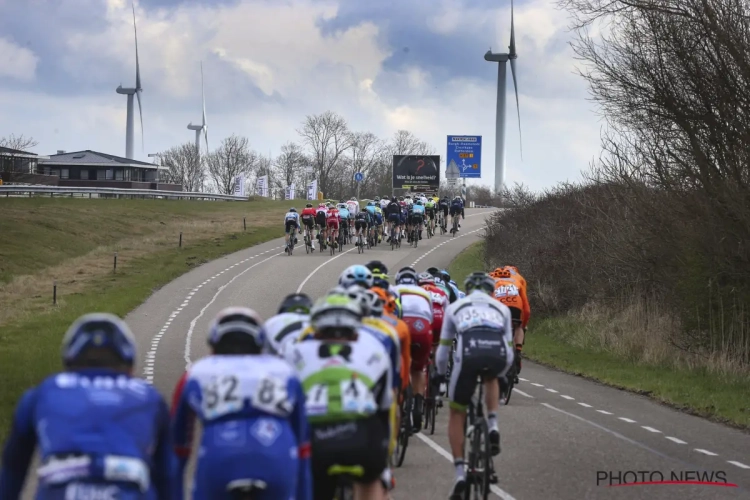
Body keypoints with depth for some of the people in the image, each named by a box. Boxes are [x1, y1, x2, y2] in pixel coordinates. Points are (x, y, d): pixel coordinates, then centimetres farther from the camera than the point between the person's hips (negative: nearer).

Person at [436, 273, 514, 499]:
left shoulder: (455, 307, 30)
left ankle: (460, 473, 8)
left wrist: (440, 375, 49)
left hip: (468, 353, -1)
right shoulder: (501, 308, 32)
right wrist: (499, 374, 51)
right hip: (498, 353, 1)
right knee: (490, 380, 40)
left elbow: (443, 351, 32)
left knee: (456, 415, 17)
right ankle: (493, 427, 18)